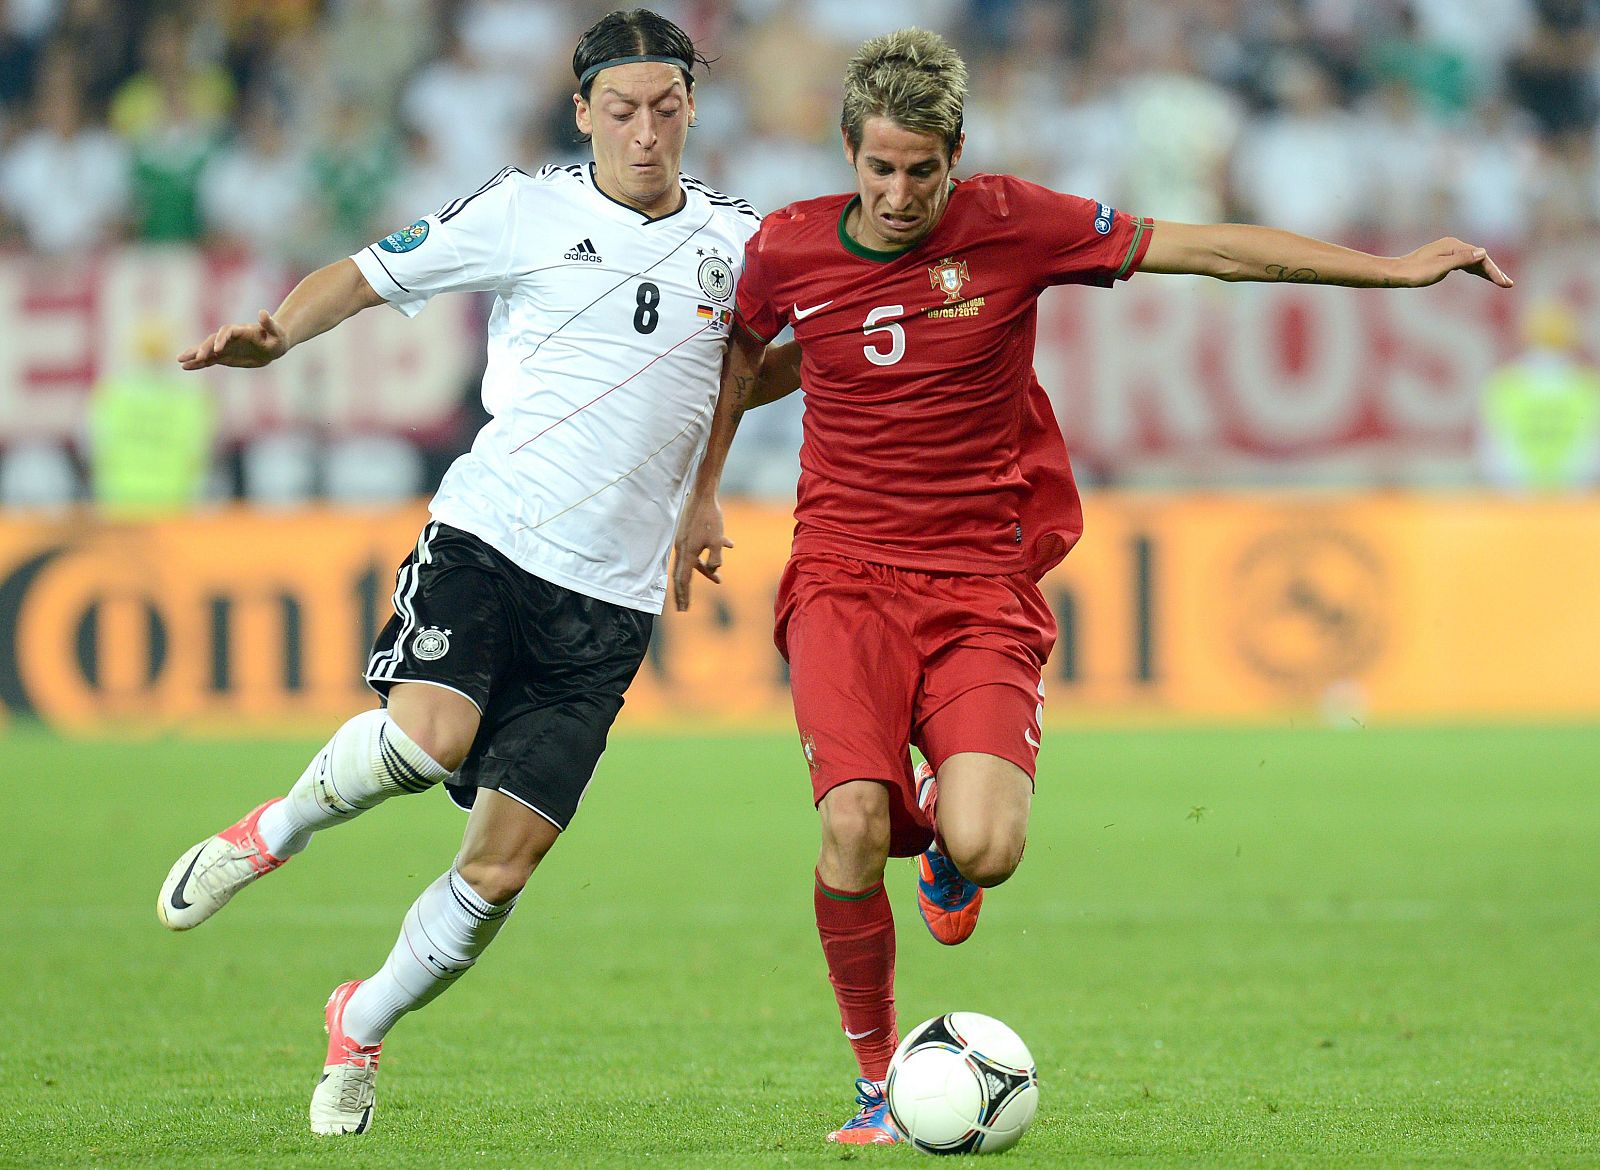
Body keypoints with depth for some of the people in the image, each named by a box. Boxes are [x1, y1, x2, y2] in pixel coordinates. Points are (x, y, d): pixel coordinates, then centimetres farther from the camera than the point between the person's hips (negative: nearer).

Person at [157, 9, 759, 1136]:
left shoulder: (738, 238, 10)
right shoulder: (526, 211, 1)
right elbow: (368, 273, 4)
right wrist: (275, 334, -13)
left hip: (611, 598, 3)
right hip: (488, 535, -3)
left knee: (503, 865, -2)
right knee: (427, 738, -31)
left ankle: (364, 1023, 24)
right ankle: (277, 828, 1)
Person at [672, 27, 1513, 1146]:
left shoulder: (1010, 223, -5)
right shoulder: (787, 248, 0)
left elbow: (1208, 248, 0)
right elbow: (745, 356, 24)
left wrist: (1391, 268, -1)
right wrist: (702, 495, 21)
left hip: (983, 587, -1)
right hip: (844, 579, 1)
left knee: (984, 848, -23)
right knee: (855, 825, -23)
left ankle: (947, 830, 18)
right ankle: (877, 1080, 0)